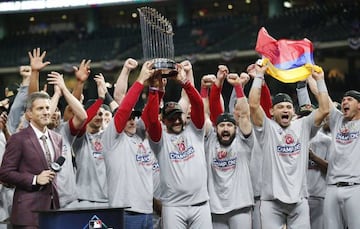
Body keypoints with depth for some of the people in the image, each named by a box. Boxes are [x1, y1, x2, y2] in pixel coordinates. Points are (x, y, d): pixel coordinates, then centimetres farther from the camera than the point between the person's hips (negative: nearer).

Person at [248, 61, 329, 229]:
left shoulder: (303, 126, 13)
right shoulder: (267, 128, 3)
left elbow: (324, 109, 4)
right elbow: (253, 105, -10)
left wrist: (320, 80, 5)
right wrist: (259, 76, -6)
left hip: (299, 199, 3)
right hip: (272, 200, -3)